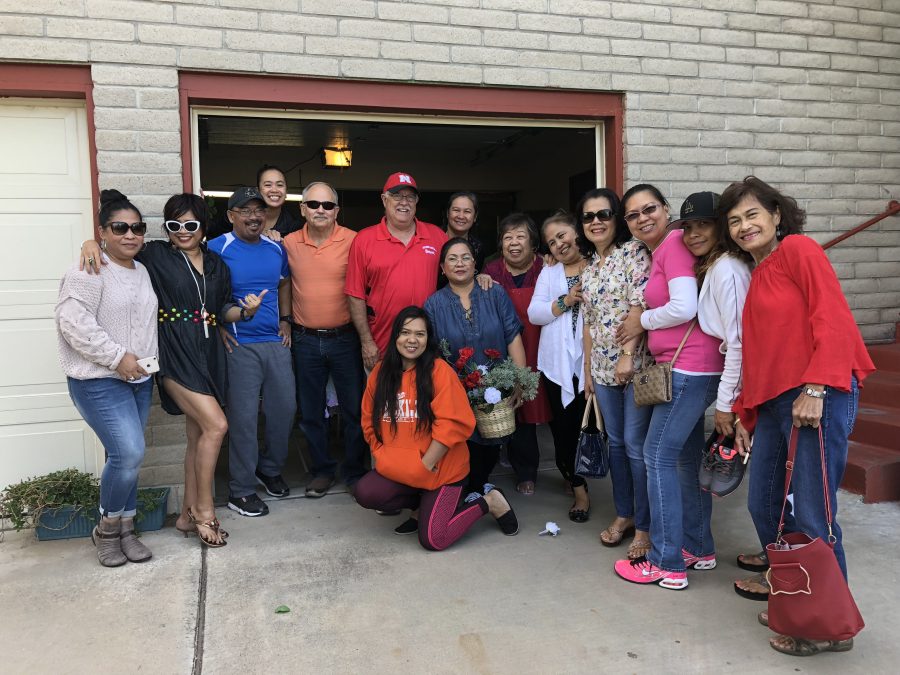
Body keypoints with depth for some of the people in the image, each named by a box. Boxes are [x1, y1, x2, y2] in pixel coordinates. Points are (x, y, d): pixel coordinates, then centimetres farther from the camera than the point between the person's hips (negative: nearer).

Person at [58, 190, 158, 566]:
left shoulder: (142, 271, 13)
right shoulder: (90, 271, -12)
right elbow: (74, 323, -21)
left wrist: (148, 360, 13)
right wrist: (117, 357, -21)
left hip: (138, 378, 7)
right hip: (99, 381, -7)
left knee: (126, 457, 11)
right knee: (129, 454, -14)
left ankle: (125, 530, 22)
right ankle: (107, 529, 9)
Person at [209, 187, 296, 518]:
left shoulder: (276, 248, 10)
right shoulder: (217, 249, -6)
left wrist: (285, 320, 13)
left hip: (276, 341, 5)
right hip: (240, 345, -5)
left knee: (285, 407, 10)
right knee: (244, 416, -2)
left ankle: (270, 469, 32)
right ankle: (241, 490, 11)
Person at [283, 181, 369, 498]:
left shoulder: (352, 241, -8)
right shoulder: (288, 243, 0)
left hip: (344, 338, -2)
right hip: (305, 340, 3)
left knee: (354, 409, 7)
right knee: (311, 411, 12)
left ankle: (355, 471, 24)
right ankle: (322, 469, 29)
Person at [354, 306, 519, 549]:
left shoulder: (440, 370, -14)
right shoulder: (380, 372, 2)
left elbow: (452, 424, -18)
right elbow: (369, 421, 9)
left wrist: (425, 464, -16)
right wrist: (381, 457, -2)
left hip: (442, 469, -5)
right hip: (398, 470, 5)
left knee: (432, 540, -12)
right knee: (365, 493, -20)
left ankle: (488, 502, 13)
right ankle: (424, 503, 9)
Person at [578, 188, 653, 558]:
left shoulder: (633, 251, -6)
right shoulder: (588, 265, 12)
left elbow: (641, 305, -14)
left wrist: (628, 354, -19)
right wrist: (587, 370, 15)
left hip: (635, 362, -6)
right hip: (603, 367, 6)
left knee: (636, 445, -3)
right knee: (616, 442, 14)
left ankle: (644, 526, 11)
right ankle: (624, 514, 28)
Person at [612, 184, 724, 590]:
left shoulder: (674, 243, -11)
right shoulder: (658, 253, 17)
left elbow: (685, 307, -20)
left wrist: (641, 321, -7)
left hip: (688, 369, -10)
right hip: (690, 369, 10)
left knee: (659, 456, -4)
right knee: (686, 457, 16)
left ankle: (668, 564, 6)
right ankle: (699, 548, 30)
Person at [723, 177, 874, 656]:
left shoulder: (799, 249, -2)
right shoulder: (755, 276, 20)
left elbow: (832, 318, -13)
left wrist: (815, 387, -20)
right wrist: (745, 414, 20)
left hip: (818, 396, -9)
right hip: (773, 402, 9)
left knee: (811, 517, -5)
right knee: (764, 505, 12)